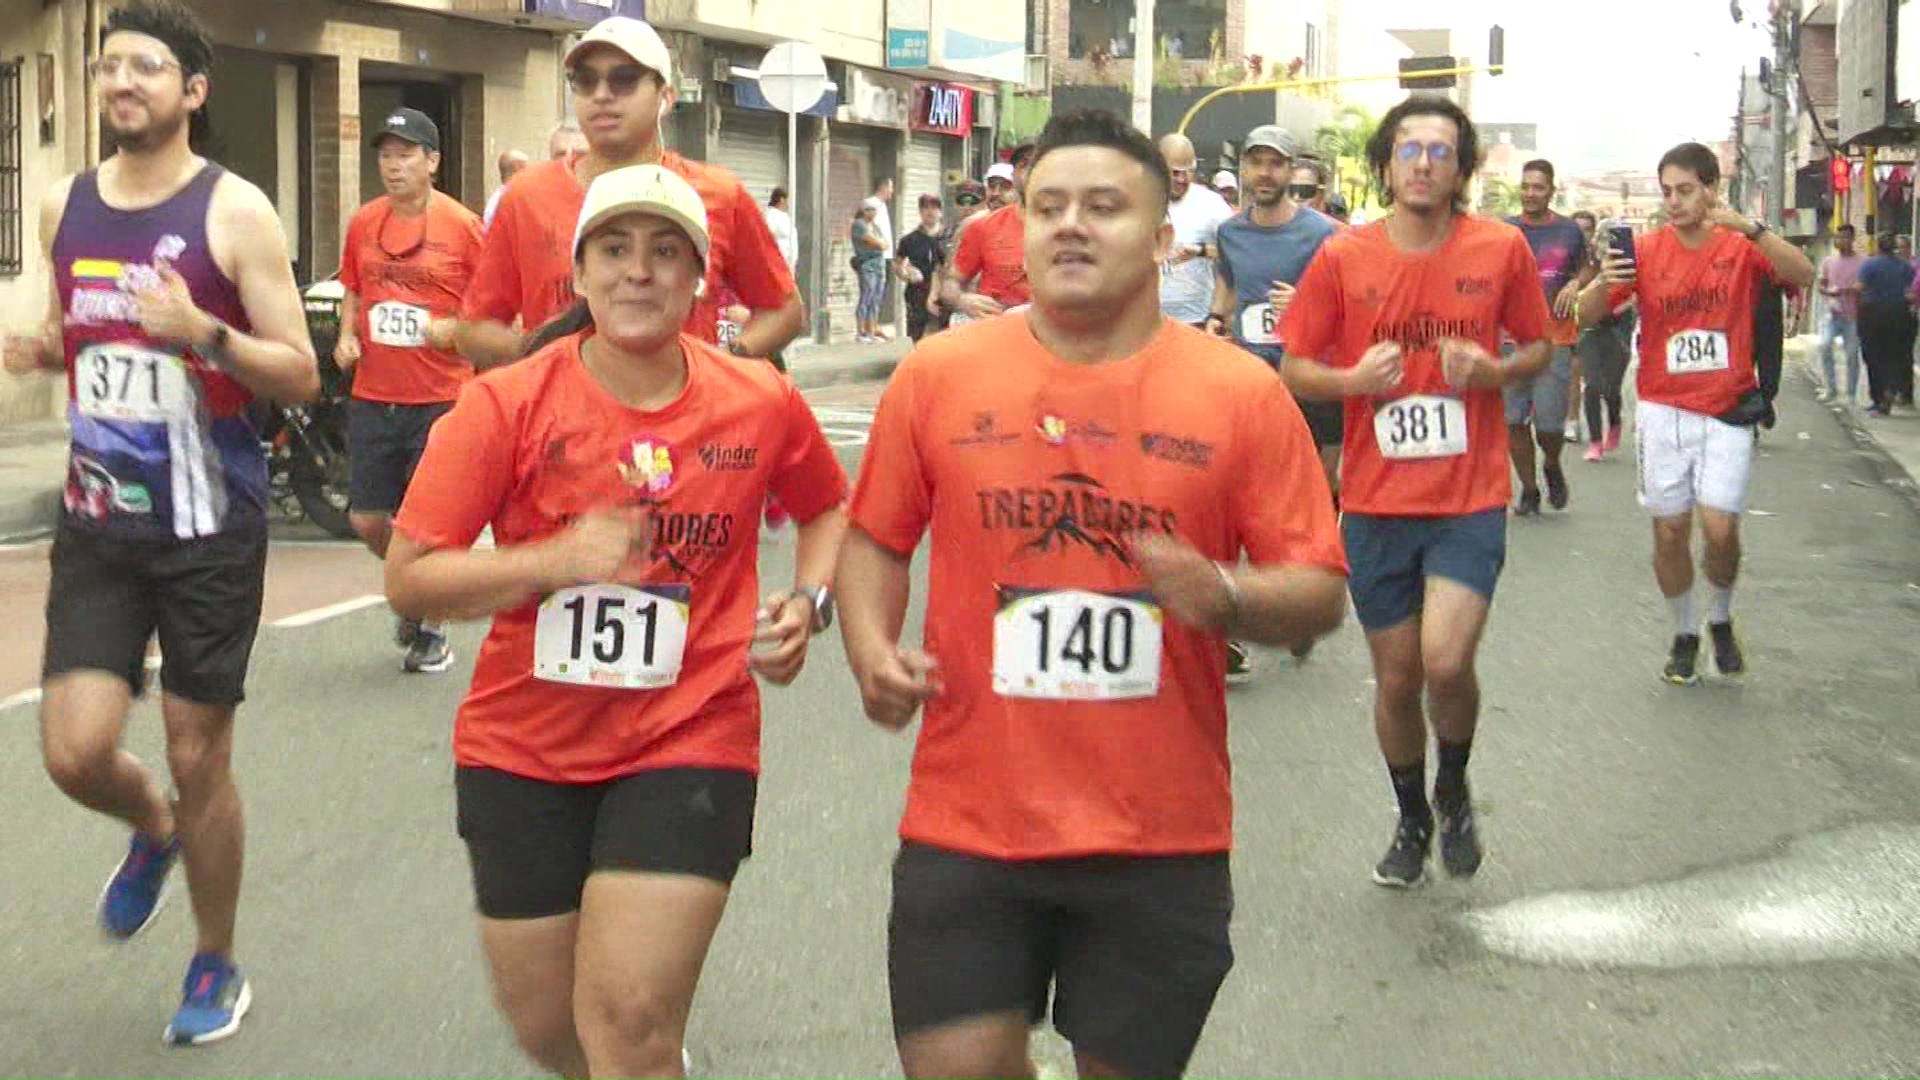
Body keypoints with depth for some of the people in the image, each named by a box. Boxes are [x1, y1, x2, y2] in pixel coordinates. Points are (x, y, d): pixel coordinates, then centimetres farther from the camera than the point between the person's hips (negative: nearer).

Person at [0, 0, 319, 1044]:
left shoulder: (234, 211, -9)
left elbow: (301, 375, -9)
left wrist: (204, 333, -26)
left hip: (209, 528, -4)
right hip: (97, 525, 4)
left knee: (198, 756, 5)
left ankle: (216, 966, 26)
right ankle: (153, 828, 32)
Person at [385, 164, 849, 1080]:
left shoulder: (763, 404, -4)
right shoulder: (508, 404, -9)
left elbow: (828, 508, 17)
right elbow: (408, 579, -10)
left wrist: (806, 601, -2)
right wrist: (557, 561, -23)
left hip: (689, 742, -1)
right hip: (524, 752, 1)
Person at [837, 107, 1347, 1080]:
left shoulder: (1242, 393, -2)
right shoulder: (937, 375, 1)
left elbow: (1318, 592, 0)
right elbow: (874, 538, 12)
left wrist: (1222, 595, -20)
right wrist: (872, 651, -6)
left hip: (1161, 841, 0)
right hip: (966, 824, 1)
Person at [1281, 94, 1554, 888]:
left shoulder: (1502, 249, -2)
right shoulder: (1343, 258, -2)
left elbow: (1539, 348, 10)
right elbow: (1293, 370, 4)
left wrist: (1494, 370, -11)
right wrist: (1354, 379, -16)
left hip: (1471, 500, -1)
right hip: (1376, 501, 1)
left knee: (1446, 661, -17)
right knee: (1396, 678, 10)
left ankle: (1454, 787, 15)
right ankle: (1412, 819, 35)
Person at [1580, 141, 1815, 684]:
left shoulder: (1742, 247, -2)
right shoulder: (1646, 251, 0)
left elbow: (1803, 275, -20)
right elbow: (1588, 316, -4)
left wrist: (1750, 228, -30)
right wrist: (1604, 282, -25)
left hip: (1727, 412, -1)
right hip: (1663, 411, 1)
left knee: (1720, 528, -10)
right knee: (1670, 531, 5)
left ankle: (1721, 620, 17)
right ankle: (1684, 635, 24)